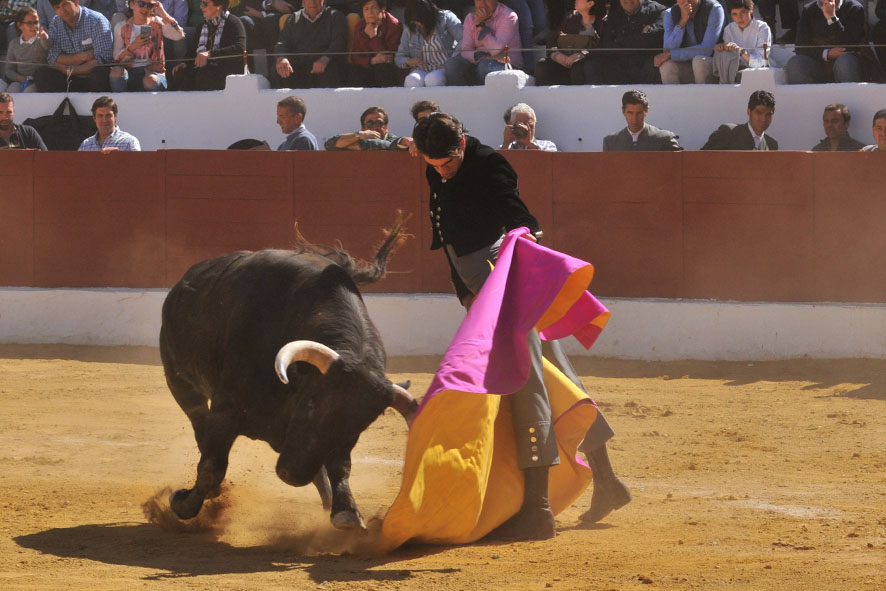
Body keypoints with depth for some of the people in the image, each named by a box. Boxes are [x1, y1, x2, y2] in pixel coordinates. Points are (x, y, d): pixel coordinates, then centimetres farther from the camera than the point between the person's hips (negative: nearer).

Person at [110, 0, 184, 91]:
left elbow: (179, 35, -11)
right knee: (116, 71, -32)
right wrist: (132, 47, -15)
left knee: (150, 80, -37)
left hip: (153, 72, -2)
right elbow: (117, 58, 4)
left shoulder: (157, 23, 7)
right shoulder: (121, 27, 10)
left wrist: (163, 14, -12)